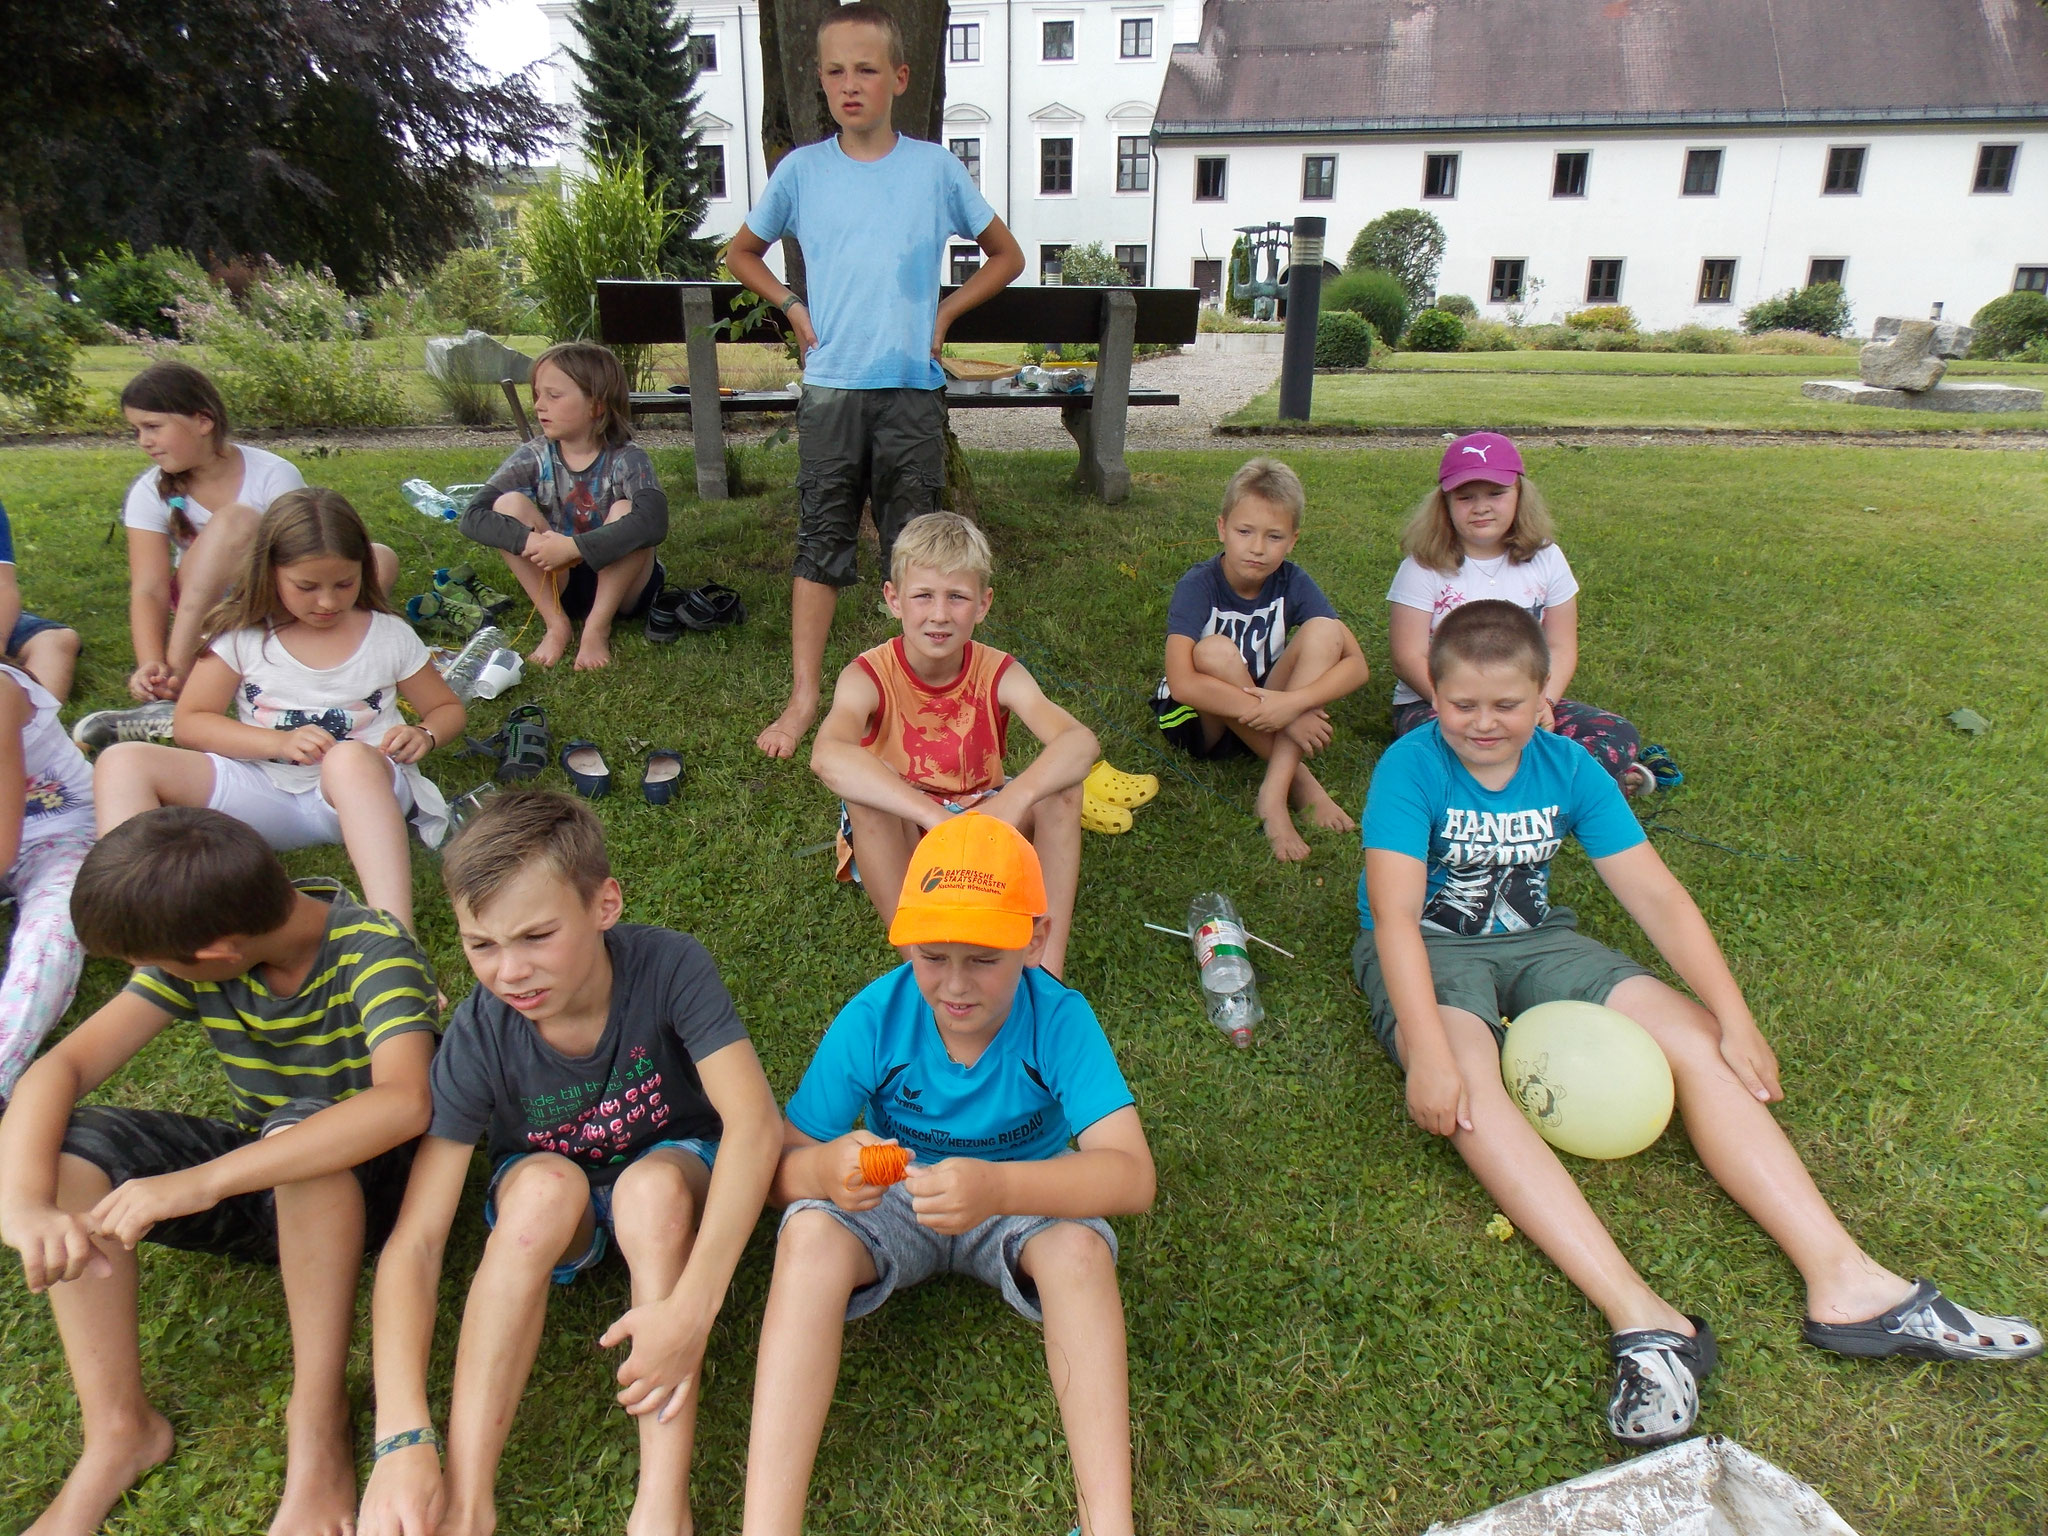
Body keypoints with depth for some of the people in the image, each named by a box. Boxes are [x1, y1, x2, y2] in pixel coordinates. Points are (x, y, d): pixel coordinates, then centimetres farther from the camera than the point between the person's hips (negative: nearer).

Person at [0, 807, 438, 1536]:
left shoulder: (374, 953, -27)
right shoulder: (190, 954, -10)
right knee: (70, 1141, -16)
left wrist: (198, 1184, -45)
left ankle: (318, 1422, -24)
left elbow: (403, 1102, -43)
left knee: (300, 1124, -37)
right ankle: (119, 1428, -13)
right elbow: (62, 1067, -15)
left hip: (359, 1183, -5)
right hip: (257, 1177, 6)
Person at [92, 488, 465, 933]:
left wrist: (425, 735, -11)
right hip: (265, 794, 3)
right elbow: (190, 723, 3)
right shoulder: (243, 636, 5)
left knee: (350, 757, -40)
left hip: (366, 786, -2)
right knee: (123, 762, -16)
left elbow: (448, 708, 15)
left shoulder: (389, 636, 5)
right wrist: (279, 741, -14)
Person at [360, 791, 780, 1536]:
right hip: (547, 1209, 1)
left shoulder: (668, 966, -28)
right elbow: (414, 1241, -26)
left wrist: (692, 1305, -48)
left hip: (675, 1177, -1)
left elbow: (754, 1122, -37)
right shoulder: (479, 1036, -24)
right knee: (546, 1184, -34)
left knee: (651, 1186, -36)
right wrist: (402, 1437, -38)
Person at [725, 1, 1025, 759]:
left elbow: (1006, 256, 13)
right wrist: (793, 306, 5)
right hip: (830, 385, 1)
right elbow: (742, 253, 20)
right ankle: (804, 696, 9)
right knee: (820, 538, 3)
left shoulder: (935, 168, 2)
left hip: (912, 385, 0)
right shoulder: (801, 170, 5)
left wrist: (944, 312, 3)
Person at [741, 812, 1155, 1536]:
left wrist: (999, 1187, -52)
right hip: (896, 1206, 1)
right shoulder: (873, 1017, -21)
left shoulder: (1059, 1018, -25)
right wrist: (826, 1169, -44)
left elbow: (1132, 1175, -34)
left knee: (1078, 1245, -33)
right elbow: (779, 1169, -18)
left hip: (1024, 1206, -1)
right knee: (810, 1229, -29)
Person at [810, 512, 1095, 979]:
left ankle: (1049, 962, -24)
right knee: (863, 786, -34)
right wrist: (936, 815, -52)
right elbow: (826, 756, -41)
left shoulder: (999, 674, -12)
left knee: (1061, 779, -24)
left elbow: (1081, 741, -30)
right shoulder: (868, 677, -18)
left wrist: (1013, 799, -49)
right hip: (895, 841, -2)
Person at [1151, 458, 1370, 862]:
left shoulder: (1293, 583, -10)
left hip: (1274, 717, 3)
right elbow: (1182, 684, -33)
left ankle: (1274, 792, -30)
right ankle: (1301, 782, -21)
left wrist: (1291, 703, -34)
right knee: (1215, 651, -33)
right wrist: (1274, 713, -35)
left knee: (1324, 630, -20)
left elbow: (1356, 664, -16)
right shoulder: (1197, 587, -20)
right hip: (1198, 722, -3)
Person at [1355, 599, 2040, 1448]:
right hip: (1430, 950, -5)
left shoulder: (1568, 769, -3)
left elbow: (1656, 895, -6)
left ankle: (1843, 1282, -18)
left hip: (1535, 940, 5)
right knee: (1467, 1082, -36)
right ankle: (1641, 1317, -44)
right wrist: (1426, 1048, -39)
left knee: (1697, 1041, -14)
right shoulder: (1410, 768, -17)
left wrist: (1733, 1017, -17)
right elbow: (1395, 913, -27)